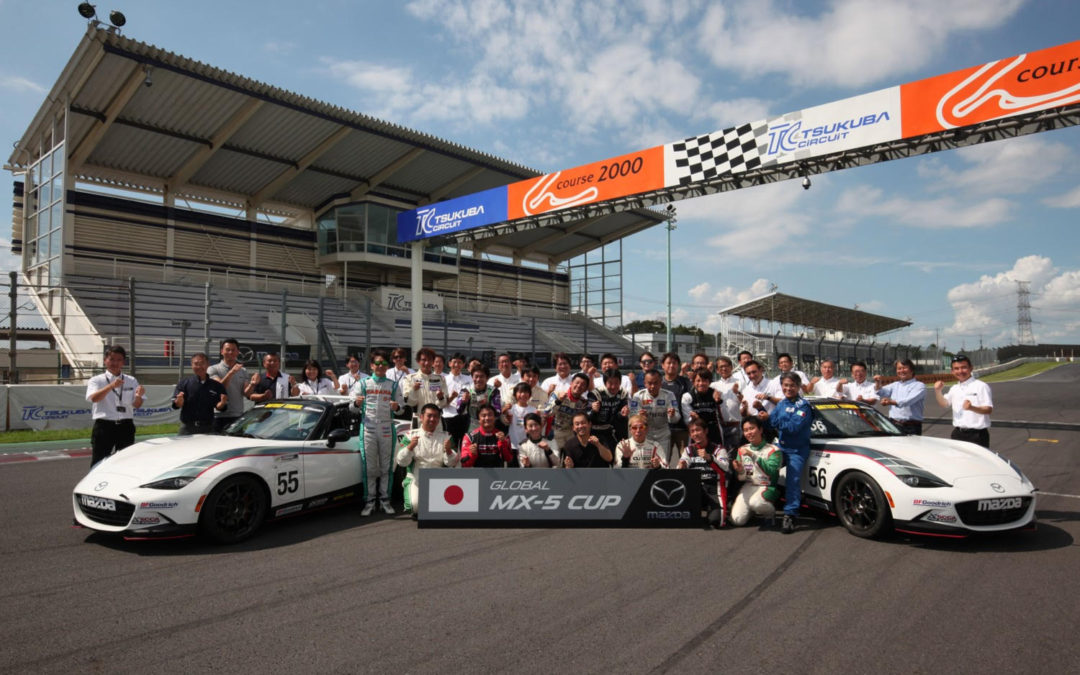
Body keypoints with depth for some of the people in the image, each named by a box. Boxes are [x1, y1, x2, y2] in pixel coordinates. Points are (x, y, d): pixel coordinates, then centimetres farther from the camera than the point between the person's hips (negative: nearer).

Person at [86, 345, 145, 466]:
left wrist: (139, 396, -23)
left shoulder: (132, 381, 9)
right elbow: (94, 398, -17)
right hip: (104, 426, -2)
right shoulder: (96, 380, 3)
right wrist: (111, 386, -33)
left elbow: (137, 405, 1)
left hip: (125, 426, 2)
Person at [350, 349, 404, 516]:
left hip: (387, 428, 1)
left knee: (386, 465, 4)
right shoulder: (362, 384, 8)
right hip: (368, 427, -1)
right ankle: (369, 502, 4)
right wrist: (356, 403, -14)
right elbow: (352, 408, 8)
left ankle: (385, 500, 11)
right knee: (369, 466, -1)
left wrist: (397, 407, -11)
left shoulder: (393, 385, 11)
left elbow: (402, 405, 11)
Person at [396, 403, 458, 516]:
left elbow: (451, 463, 1)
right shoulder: (411, 435, 5)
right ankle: (417, 511, 9)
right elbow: (401, 462, -2)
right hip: (415, 479, -1)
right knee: (416, 504, -29)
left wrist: (449, 451, -21)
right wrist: (410, 447, -20)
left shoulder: (445, 436, 9)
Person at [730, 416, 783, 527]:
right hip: (748, 486, 4)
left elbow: (771, 471, -23)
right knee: (737, 520, -15)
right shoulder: (742, 450, 8)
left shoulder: (773, 450, -6)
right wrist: (739, 471, -15)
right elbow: (741, 478, 9)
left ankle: (771, 512, -3)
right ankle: (751, 510, 18)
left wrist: (753, 456, -26)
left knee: (755, 502, -37)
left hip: (767, 487, -4)